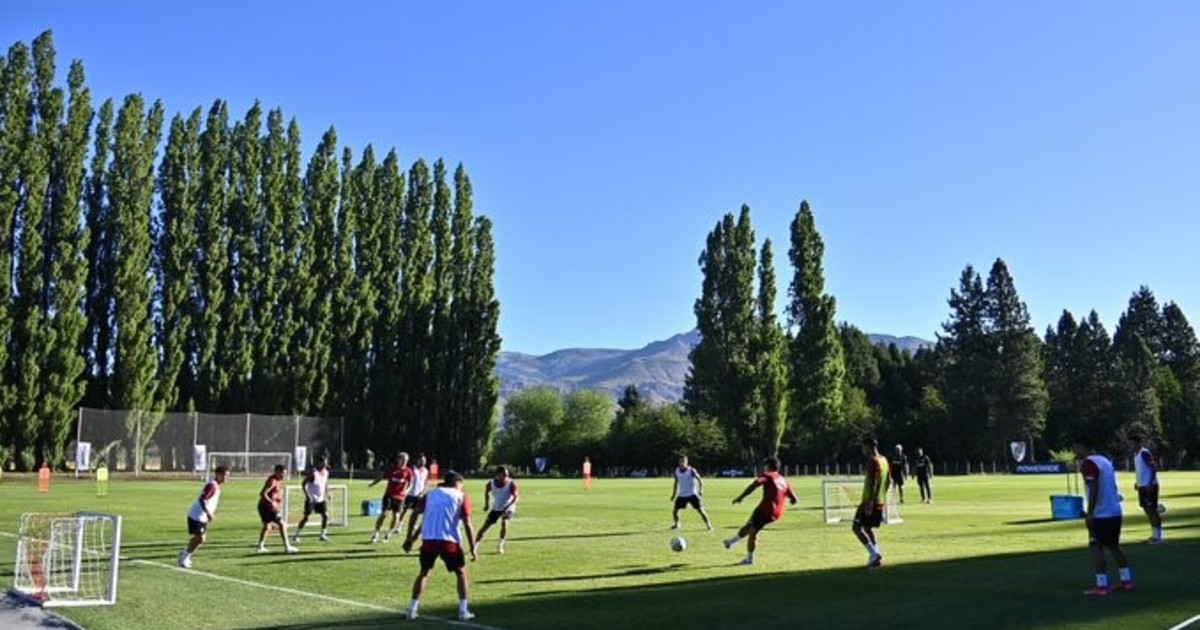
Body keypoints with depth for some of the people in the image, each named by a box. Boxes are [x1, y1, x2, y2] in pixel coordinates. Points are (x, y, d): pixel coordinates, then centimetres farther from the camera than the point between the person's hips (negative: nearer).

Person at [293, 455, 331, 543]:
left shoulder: (326, 472, 4)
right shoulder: (312, 472, -15)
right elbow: (303, 484, -13)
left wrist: (327, 495, 10)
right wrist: (307, 495, -21)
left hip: (321, 499, 6)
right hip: (311, 499, -6)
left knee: (325, 515, 0)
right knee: (306, 517, -8)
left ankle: (323, 535, 12)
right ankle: (296, 535, 2)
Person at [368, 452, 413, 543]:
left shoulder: (408, 471, -1)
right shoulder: (391, 468, -1)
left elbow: (410, 483, 3)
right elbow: (382, 476, 7)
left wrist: (406, 490, -16)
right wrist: (372, 484, 0)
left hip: (400, 496, 1)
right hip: (389, 495, -1)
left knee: (396, 516, 0)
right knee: (384, 514, -10)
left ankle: (389, 534, 21)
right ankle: (376, 533, 5)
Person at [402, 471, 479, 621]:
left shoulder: (430, 494, 17)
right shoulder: (462, 497, 8)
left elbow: (415, 514, 6)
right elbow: (467, 524, -1)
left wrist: (409, 537, 9)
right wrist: (473, 548, 2)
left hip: (428, 540, 3)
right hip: (449, 541, -3)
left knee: (424, 572, 21)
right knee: (461, 573, 15)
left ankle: (412, 609, 17)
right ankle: (463, 611, 9)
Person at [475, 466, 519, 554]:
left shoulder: (511, 483, -22)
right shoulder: (491, 483, -12)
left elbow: (515, 497, -29)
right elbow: (486, 492, 11)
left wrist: (507, 507, -40)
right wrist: (487, 504, 9)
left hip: (508, 508, -3)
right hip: (496, 508, 3)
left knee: (504, 523, -27)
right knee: (485, 526, 1)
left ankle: (500, 546, -12)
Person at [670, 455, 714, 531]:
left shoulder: (691, 470, -12)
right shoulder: (677, 471, 2)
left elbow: (699, 480, -7)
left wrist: (701, 490, -19)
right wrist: (674, 494, 17)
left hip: (692, 494, -4)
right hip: (681, 495, 4)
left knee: (700, 510, -10)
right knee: (675, 511, 1)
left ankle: (708, 525, 1)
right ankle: (677, 524, 27)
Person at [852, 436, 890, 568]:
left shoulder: (873, 461, -16)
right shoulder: (883, 460, 13)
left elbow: (873, 483, -22)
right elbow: (887, 481, 19)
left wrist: (869, 502, -24)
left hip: (870, 502, -9)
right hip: (880, 501, 9)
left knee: (857, 528, -5)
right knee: (868, 528, 18)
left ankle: (875, 554, -9)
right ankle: (876, 557, 13)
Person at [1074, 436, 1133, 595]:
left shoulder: (1088, 463, -13)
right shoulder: (1104, 460, 15)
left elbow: (1093, 490, -21)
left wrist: (1090, 513, -19)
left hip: (1101, 513, -9)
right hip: (1115, 511, 9)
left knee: (1096, 547, -4)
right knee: (1113, 545, 18)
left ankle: (1101, 586, -6)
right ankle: (1126, 580, 21)